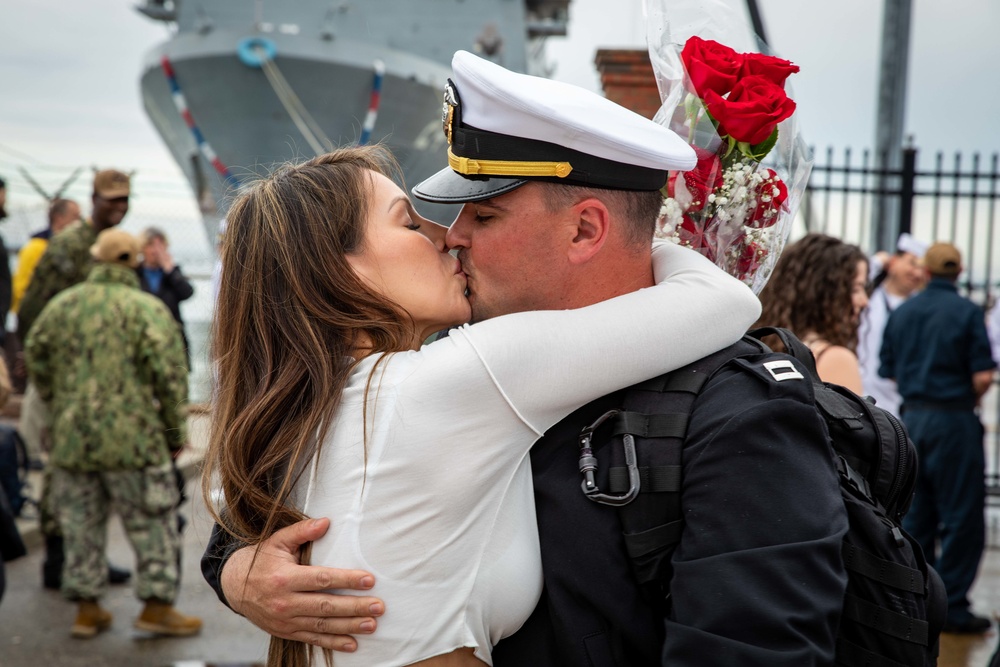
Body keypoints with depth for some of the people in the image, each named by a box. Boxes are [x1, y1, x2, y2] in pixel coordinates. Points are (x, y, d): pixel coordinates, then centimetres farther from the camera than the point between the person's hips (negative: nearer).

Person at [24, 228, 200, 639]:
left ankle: (87, 610, 19)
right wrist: (176, 434, -2)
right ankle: (157, 606, 11)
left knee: (82, 525, 13)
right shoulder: (148, 309, -9)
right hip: (132, 438, -5)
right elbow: (169, 376, -12)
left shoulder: (61, 305, 7)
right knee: (152, 523, 6)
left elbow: (35, 357, 15)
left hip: (71, 439, 5)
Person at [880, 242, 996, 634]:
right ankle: (952, 606, 3)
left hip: (912, 417, 5)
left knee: (915, 514, 12)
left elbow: (889, 372, 8)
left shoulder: (901, 313, 6)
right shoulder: (967, 312, -8)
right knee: (962, 517, 2)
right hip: (954, 419, -5)